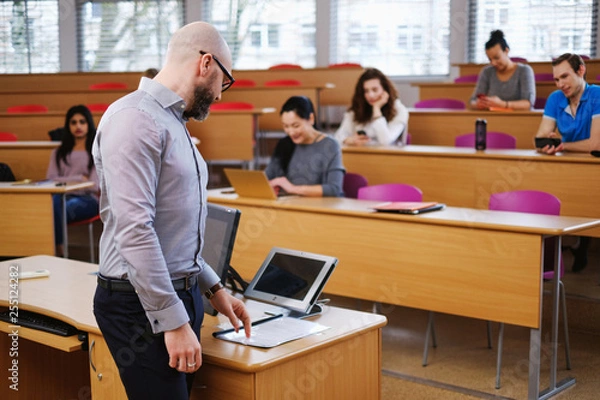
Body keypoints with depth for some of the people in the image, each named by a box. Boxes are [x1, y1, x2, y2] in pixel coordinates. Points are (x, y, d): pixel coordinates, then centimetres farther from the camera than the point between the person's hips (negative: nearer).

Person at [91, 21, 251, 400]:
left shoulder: (173, 123, 14)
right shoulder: (135, 118, -16)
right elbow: (134, 230, -23)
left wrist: (213, 288, 18)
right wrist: (174, 321, -22)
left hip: (181, 294, 9)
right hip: (141, 304, -9)